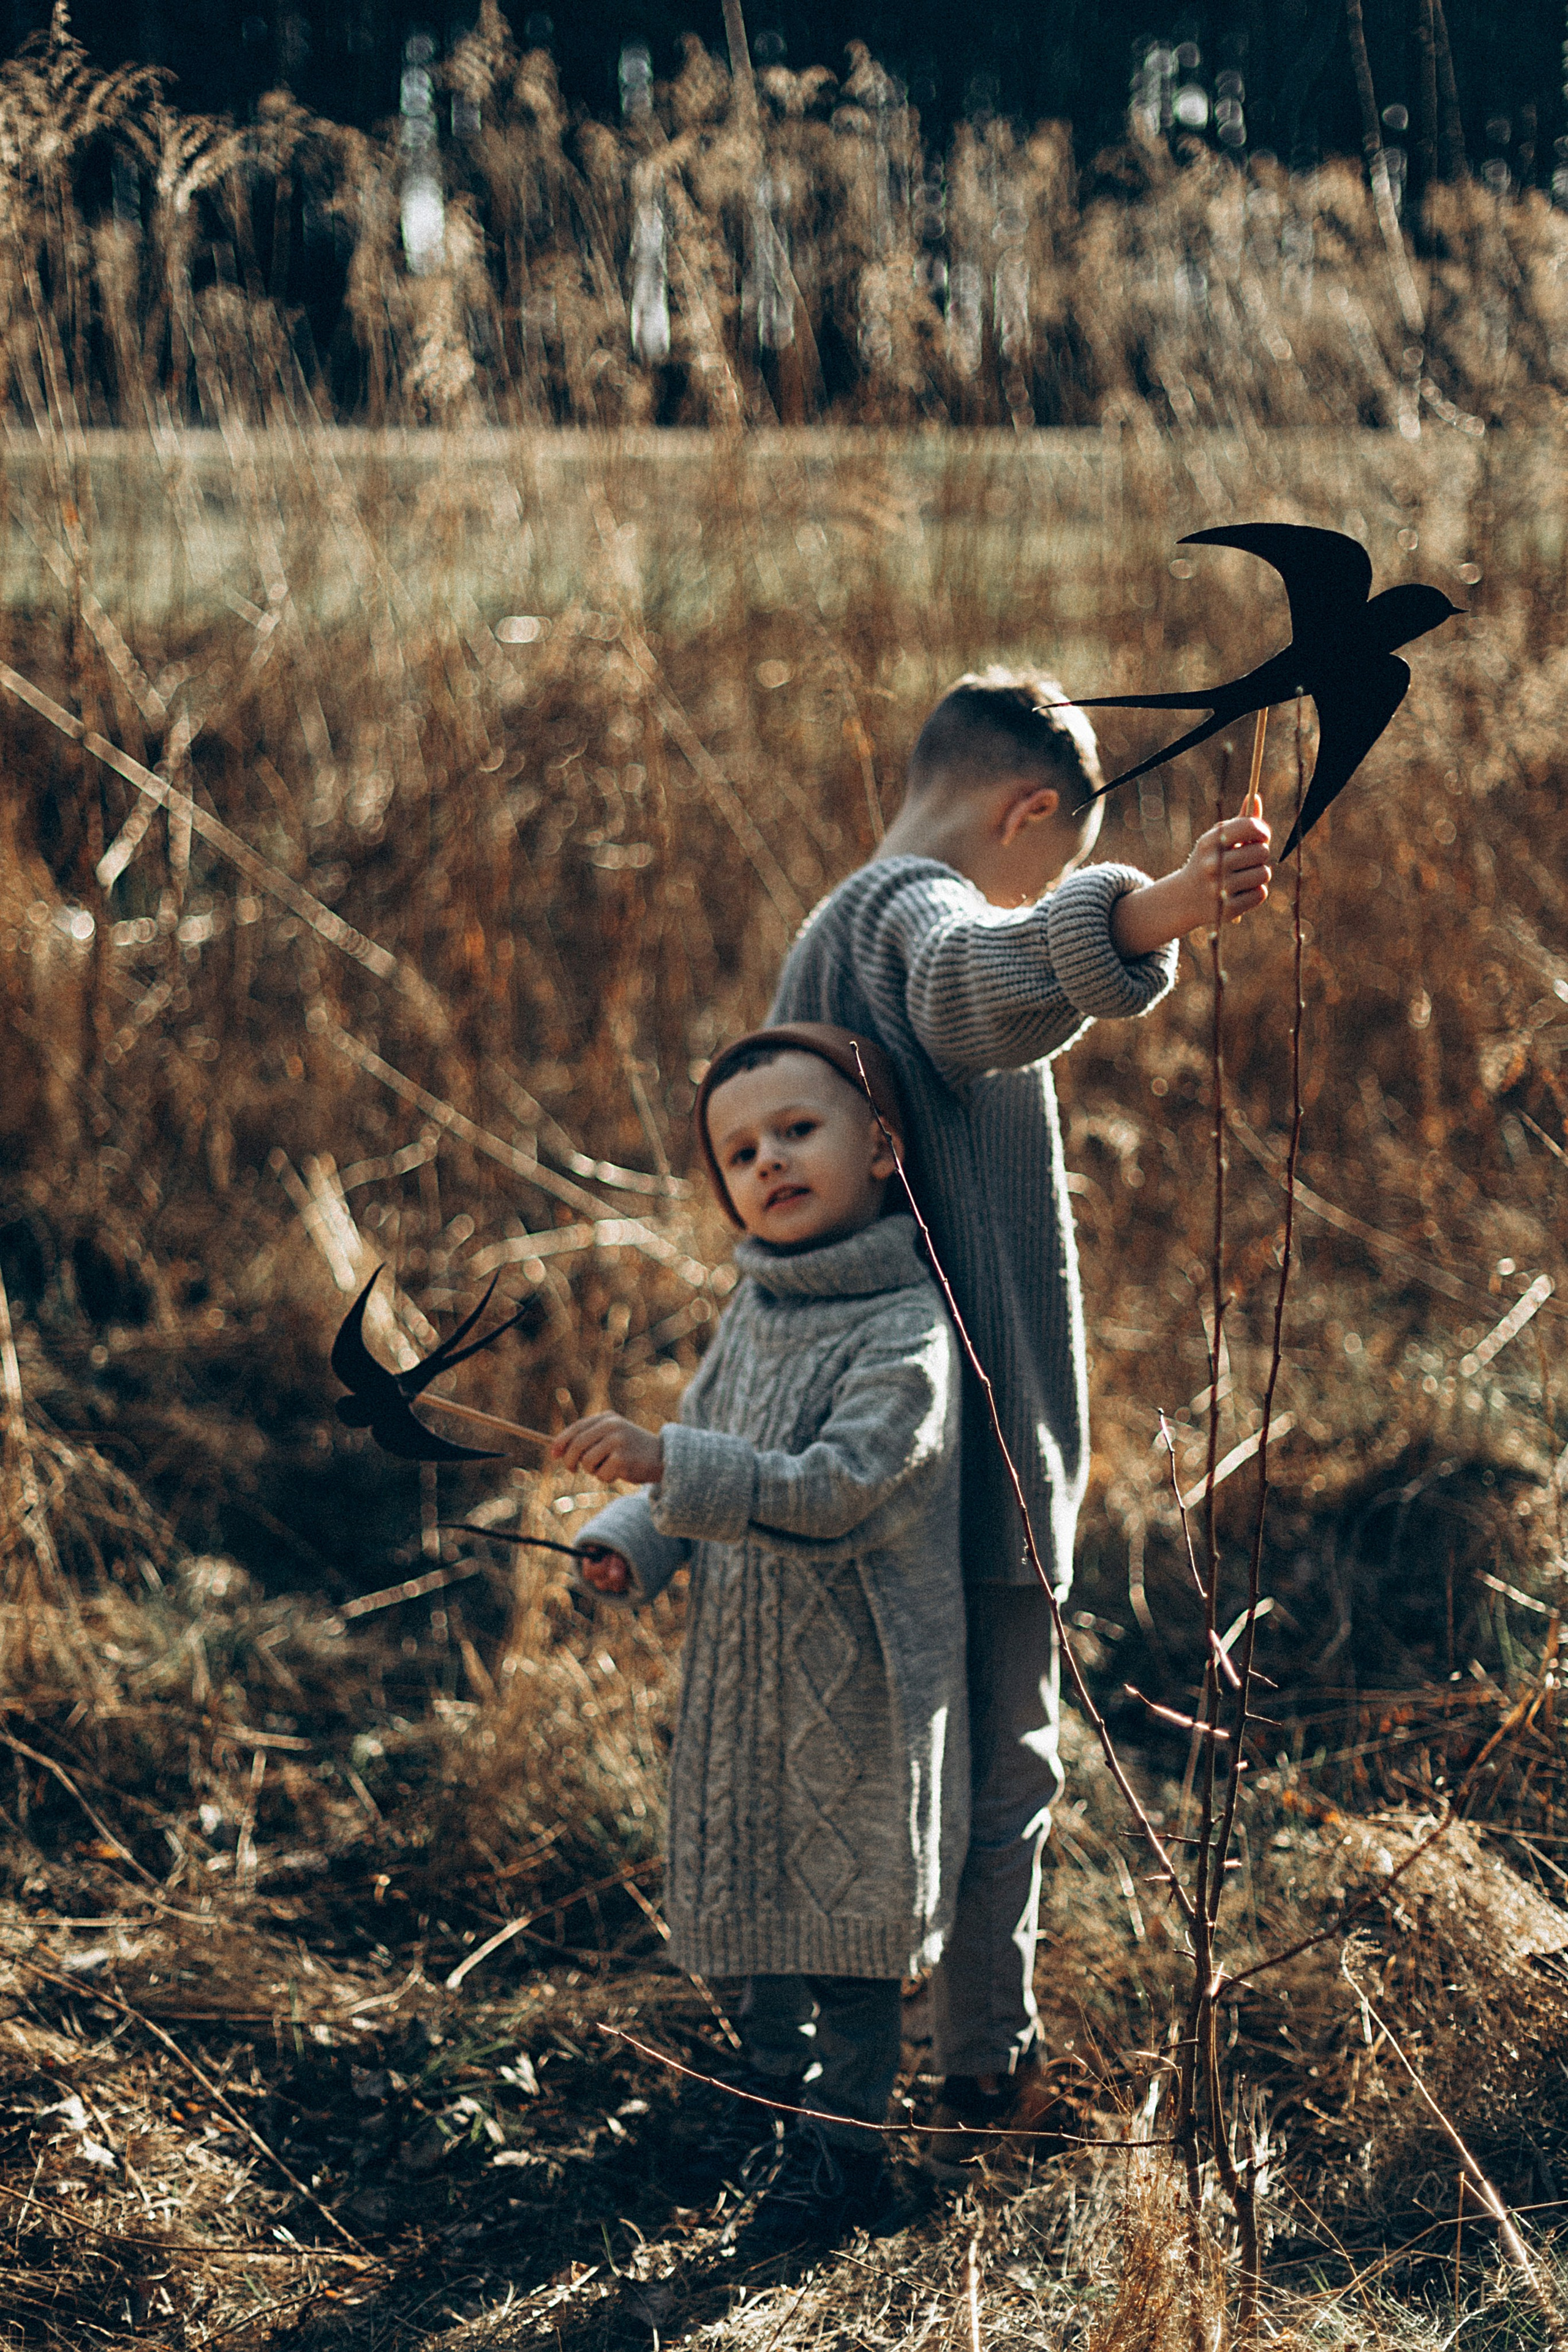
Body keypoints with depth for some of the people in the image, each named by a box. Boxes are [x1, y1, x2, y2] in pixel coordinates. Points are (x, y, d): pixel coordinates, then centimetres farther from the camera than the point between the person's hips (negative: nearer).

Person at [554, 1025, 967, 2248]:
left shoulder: (907, 1331, -19)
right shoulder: (758, 1307, 6)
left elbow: (829, 1490, -28)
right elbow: (703, 1446, 16)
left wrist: (665, 1462, -34)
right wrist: (628, 1543, -2)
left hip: (856, 1681, -7)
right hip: (743, 1664, 7)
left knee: (847, 1905, 4)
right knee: (746, 1886, 20)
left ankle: (847, 2149, 17)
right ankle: (769, 2088, 40)